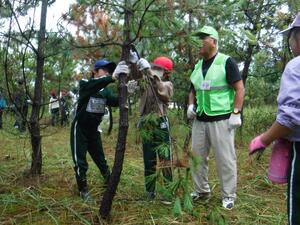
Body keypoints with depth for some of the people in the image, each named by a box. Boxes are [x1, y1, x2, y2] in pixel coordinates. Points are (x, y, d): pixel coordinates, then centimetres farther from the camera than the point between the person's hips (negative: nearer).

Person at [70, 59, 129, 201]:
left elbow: (114, 102, -18)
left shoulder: (105, 90, 0)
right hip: (80, 128, -5)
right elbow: (94, 85, -39)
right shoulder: (85, 84, -15)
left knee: (100, 159, 12)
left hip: (94, 129, 5)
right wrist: (113, 78, -57)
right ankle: (83, 190, 13)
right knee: (80, 161, -1)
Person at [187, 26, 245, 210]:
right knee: (197, 156, 11)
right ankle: (202, 191, 26)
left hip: (221, 119, -7)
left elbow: (240, 88, -9)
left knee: (225, 158, 0)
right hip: (200, 120, 7)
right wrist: (191, 106, 5)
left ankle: (229, 196, 13)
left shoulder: (226, 62, -6)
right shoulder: (197, 66, 14)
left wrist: (236, 113, -15)